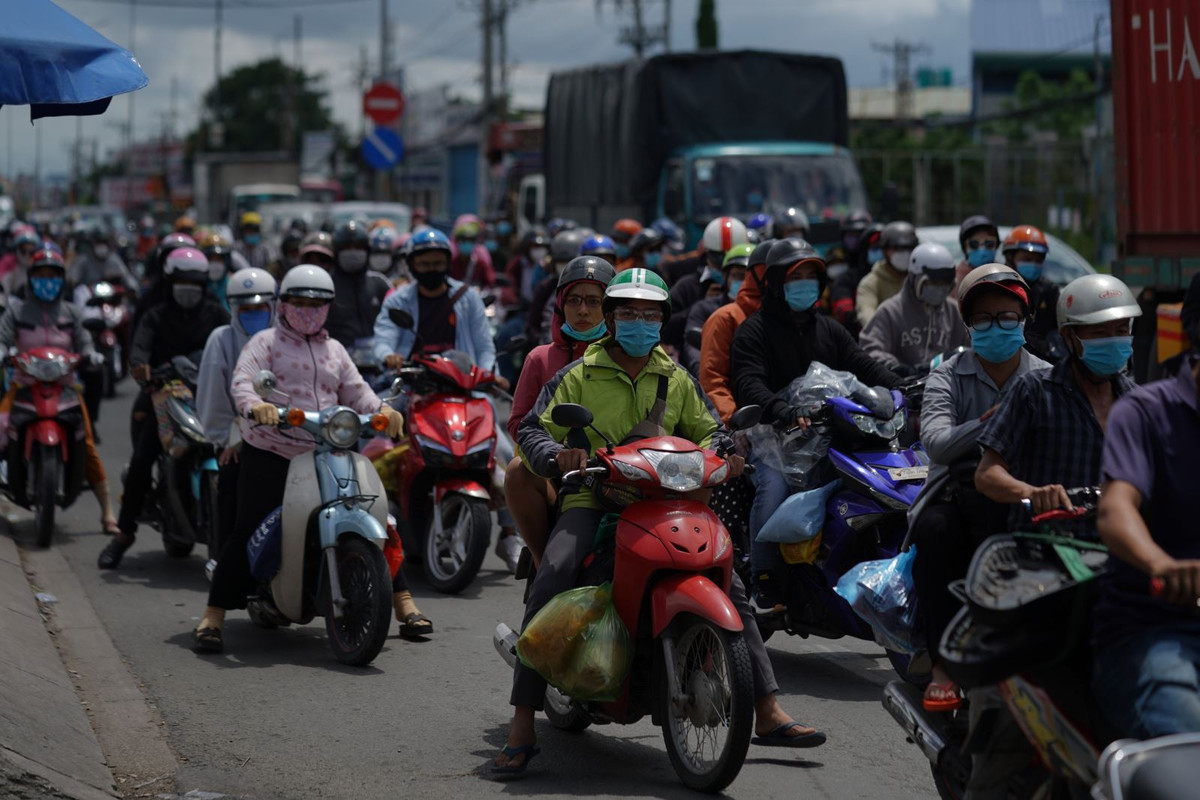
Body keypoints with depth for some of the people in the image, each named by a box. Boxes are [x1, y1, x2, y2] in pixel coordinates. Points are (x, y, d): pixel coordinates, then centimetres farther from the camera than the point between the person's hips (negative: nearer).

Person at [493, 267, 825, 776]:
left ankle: (767, 714, 0)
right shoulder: (578, 376, 7)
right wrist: (557, 455, -21)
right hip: (593, 500, -3)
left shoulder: (677, 379, 18)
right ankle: (521, 727, -24)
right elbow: (533, 429, 2)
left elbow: (706, 430, 22)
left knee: (729, 586, -8)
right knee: (548, 588, -27)